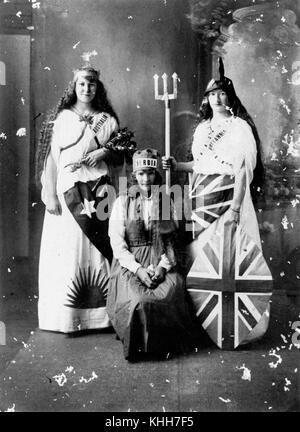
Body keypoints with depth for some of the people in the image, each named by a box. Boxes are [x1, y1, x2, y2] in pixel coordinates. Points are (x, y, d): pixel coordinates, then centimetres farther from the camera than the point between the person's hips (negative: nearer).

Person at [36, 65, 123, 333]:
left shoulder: (108, 120, 12)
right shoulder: (61, 118, 9)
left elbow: (121, 154, 14)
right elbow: (51, 157, 3)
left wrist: (105, 152, -8)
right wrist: (50, 195, -6)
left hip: (98, 192, 1)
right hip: (68, 191, 0)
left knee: (97, 246, -2)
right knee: (66, 249, -1)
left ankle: (100, 313, 7)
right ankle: (64, 315, 8)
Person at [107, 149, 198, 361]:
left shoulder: (166, 201, 11)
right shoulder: (123, 202, 5)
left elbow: (171, 240, 7)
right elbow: (117, 242, -2)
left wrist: (162, 266, -10)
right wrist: (138, 269, -14)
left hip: (161, 262, 2)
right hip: (129, 263, -1)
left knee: (170, 295, -26)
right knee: (138, 299, -29)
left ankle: (164, 345, -2)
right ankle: (136, 346, -4)